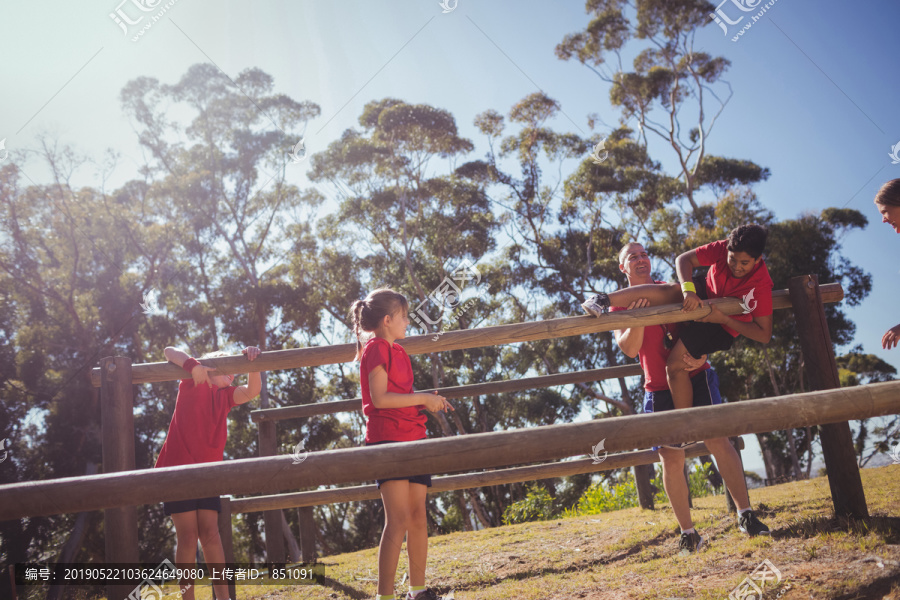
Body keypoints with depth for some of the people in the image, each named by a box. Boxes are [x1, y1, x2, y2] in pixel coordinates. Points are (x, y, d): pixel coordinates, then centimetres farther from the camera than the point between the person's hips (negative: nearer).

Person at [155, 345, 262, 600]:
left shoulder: (226, 395, 17)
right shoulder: (193, 383, 3)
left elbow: (253, 391, 2)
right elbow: (169, 351, -5)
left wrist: (252, 364, -15)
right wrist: (194, 366, -23)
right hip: (178, 467, -4)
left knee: (210, 532, 0)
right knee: (187, 535, -5)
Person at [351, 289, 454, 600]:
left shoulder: (398, 352, 20)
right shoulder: (376, 348, -7)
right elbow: (379, 398, -16)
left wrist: (428, 400, 8)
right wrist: (422, 399, -12)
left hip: (412, 438, 9)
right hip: (387, 438, -9)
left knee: (418, 517, 9)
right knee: (399, 519, -13)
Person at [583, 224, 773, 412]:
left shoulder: (761, 285, -29)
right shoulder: (723, 248, -22)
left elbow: (764, 335, -26)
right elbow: (684, 259, -19)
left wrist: (724, 319, -33)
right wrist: (688, 289, -37)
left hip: (724, 326, -3)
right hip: (704, 295, 3)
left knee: (675, 364, -18)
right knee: (670, 290, -32)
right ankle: (603, 300, -40)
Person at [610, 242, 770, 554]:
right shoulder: (620, 305, 8)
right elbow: (629, 348, -5)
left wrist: (700, 357, -7)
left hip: (696, 376, 1)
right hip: (659, 388, -1)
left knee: (718, 439, -12)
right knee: (671, 459, -2)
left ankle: (745, 514, -3)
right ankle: (688, 533, 6)